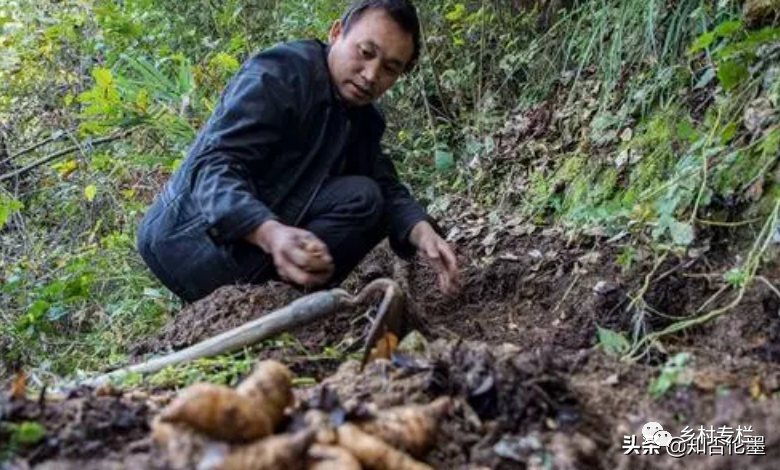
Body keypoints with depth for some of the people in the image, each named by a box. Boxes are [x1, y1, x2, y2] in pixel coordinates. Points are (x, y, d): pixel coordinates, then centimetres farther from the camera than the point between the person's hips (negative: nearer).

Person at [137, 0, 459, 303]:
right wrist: (270, 232, -47)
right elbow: (214, 166, -27)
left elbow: (387, 188, 4)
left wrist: (421, 232, -20)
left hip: (260, 237, 9)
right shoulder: (278, 74, -16)